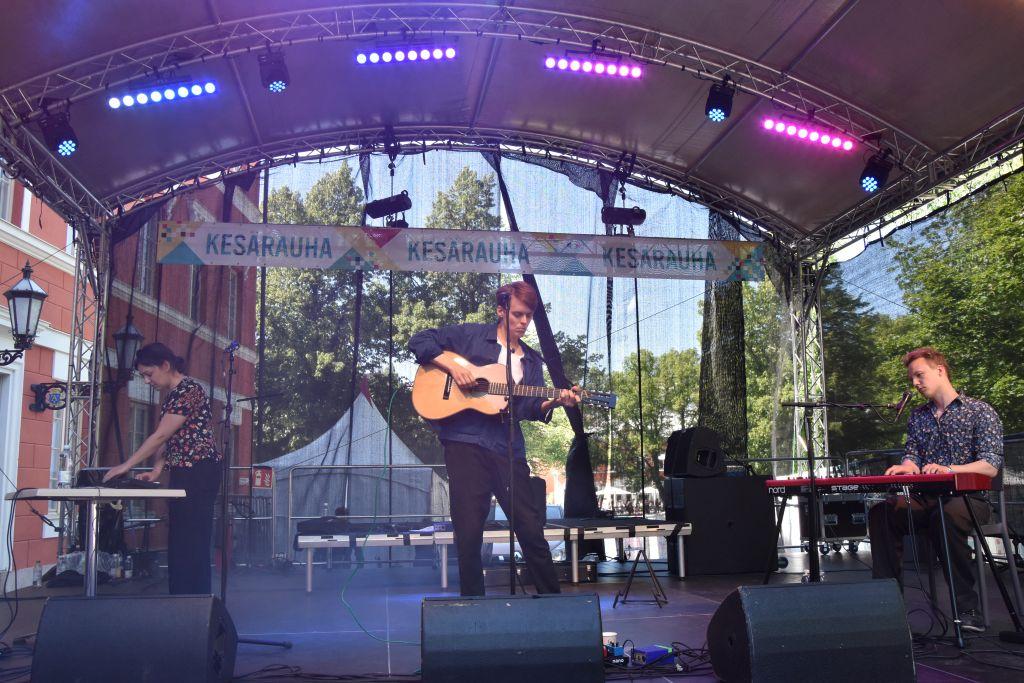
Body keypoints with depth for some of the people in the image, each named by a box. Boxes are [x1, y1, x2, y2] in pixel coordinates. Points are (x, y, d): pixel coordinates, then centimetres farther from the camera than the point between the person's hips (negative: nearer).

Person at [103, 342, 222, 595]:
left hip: (199, 473, -10)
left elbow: (161, 435, -15)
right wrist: (157, 470, 0)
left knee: (191, 540, -9)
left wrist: (126, 465, -12)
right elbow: (166, 439, 14)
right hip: (185, 473, 10)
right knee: (181, 540, 10)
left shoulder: (188, 389, -12)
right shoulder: (171, 395, 18)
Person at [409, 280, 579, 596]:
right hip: (465, 441, -3)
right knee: (469, 530, 1)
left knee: (531, 528, 4)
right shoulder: (471, 335, 6)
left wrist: (555, 402, -14)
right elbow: (420, 340, 2)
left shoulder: (531, 360, 18)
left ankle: (552, 597, 16)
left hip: (508, 448, 3)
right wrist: (453, 366, -11)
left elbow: (530, 407, 7)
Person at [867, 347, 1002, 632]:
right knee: (881, 512, -22)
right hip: (926, 499, 5)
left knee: (945, 516, -39)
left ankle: (967, 608, -31)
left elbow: (991, 466, -10)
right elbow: (912, 456, 9)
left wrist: (949, 469, -27)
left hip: (969, 498, -5)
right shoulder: (917, 416, 18)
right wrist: (907, 466, -16)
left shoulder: (979, 411, 1)